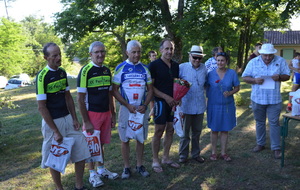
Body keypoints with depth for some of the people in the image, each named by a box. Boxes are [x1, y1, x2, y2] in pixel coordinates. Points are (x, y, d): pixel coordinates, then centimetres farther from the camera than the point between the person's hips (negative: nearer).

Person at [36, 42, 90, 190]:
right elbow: (41, 107, -16)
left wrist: (75, 119, 5)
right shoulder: (42, 76, -15)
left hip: (68, 119, 7)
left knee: (81, 152, 8)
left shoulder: (62, 72, 6)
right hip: (52, 122, -6)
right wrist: (55, 131, -17)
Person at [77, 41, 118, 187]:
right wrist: (86, 121, -15)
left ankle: (101, 169, 31)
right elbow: (80, 98, -13)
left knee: (101, 143, 16)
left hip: (106, 114, 5)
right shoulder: (86, 71, -12)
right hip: (92, 114, -5)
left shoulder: (107, 71, 7)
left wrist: (113, 114, 11)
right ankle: (92, 174, 21)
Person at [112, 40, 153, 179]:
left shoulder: (144, 69, 5)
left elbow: (150, 89, 7)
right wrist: (128, 106, -14)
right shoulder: (121, 68, -3)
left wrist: (145, 106, -9)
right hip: (126, 109, -2)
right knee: (125, 139, 5)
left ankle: (139, 165, 23)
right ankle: (126, 167, 18)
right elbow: (115, 90, -5)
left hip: (142, 109, 3)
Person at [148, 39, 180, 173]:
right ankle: (155, 161, 12)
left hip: (173, 102, 6)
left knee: (170, 130, 11)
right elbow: (150, 87, -11)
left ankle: (166, 158, 25)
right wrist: (166, 97, -17)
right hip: (161, 102, -6)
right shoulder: (154, 65, -8)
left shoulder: (175, 66, 10)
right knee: (159, 132, -1)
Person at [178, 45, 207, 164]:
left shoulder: (204, 68, 3)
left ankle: (196, 154, 31)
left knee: (197, 132, 16)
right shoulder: (182, 67, -8)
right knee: (185, 132, 9)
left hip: (200, 106, 4)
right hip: (186, 105, -3)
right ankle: (183, 155, 24)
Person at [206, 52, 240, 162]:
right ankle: (213, 152, 21)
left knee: (225, 130, 9)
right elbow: (206, 88, 6)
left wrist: (230, 93, -16)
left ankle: (223, 153, 22)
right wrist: (208, 97, -7)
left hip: (227, 105, 1)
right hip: (214, 105, 0)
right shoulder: (211, 74, -4)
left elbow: (237, 87, 2)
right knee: (214, 130, 7)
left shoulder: (232, 73, -3)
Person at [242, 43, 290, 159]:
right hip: (257, 98, 2)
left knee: (274, 123, 2)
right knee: (259, 122, 15)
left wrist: (279, 77, -21)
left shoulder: (280, 61, -3)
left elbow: (287, 76, 1)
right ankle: (260, 144, 32)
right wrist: (255, 80, -20)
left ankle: (276, 148, 13)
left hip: (274, 99, -1)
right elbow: (244, 77, -1)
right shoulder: (253, 62, -3)